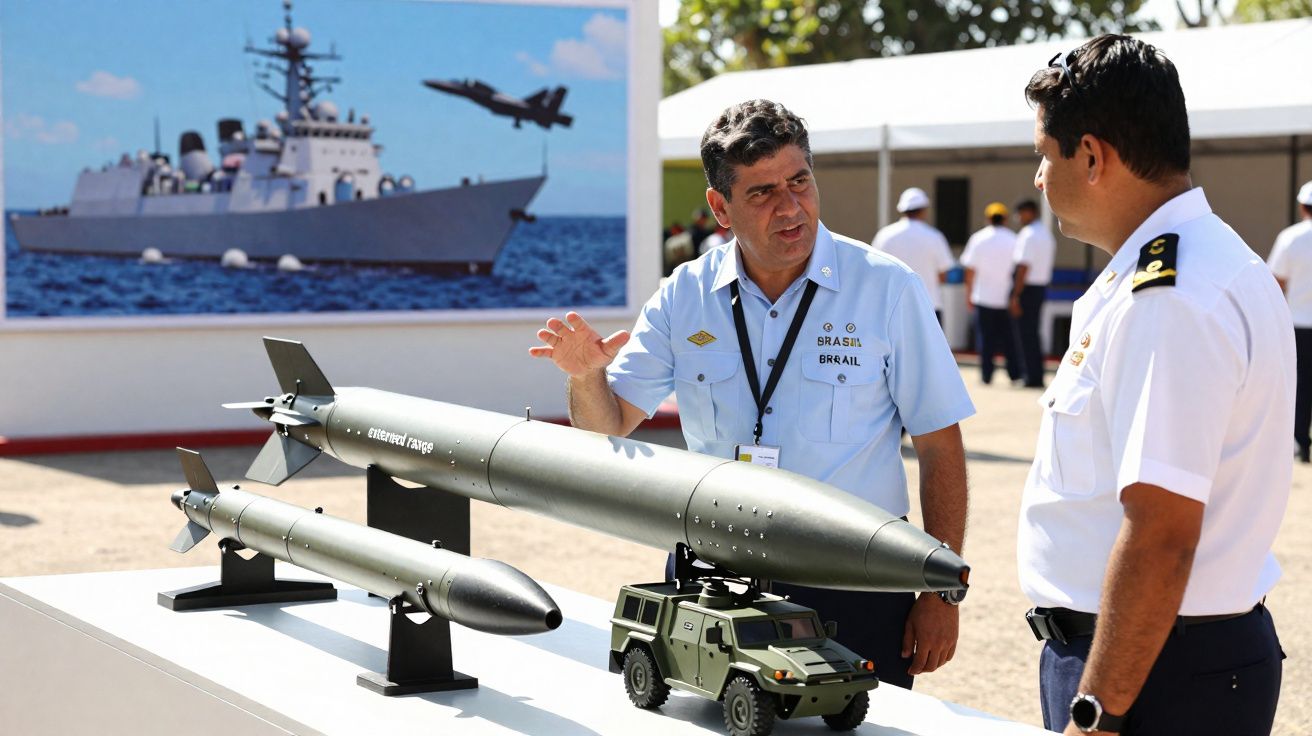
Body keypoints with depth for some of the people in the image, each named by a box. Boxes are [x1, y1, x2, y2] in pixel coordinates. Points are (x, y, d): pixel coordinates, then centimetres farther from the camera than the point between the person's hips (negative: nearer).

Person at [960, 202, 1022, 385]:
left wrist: (969, 294, 5)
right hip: (1006, 297, 1)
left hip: (984, 296, -1)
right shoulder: (1013, 240, -1)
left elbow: (970, 270, -3)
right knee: (1009, 337, 9)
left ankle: (986, 375, 2)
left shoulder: (978, 239, -3)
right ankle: (1014, 374, 8)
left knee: (985, 337, 4)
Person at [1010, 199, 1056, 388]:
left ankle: (1032, 377, -2)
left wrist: (1016, 296, -18)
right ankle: (1037, 376, 19)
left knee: (1026, 334, -3)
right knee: (1032, 333, 16)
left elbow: (1023, 267, -19)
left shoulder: (1028, 235, -15)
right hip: (1042, 286, 9)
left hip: (1027, 287, -9)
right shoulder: (1046, 234, 14)